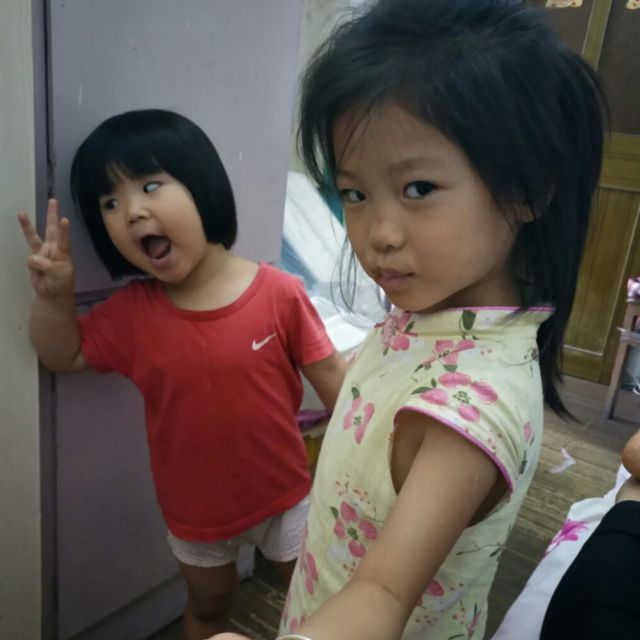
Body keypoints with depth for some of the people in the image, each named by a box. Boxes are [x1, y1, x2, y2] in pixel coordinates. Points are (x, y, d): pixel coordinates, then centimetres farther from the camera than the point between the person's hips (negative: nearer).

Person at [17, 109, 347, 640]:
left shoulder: (280, 294, -22)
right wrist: (54, 295, -18)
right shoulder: (131, 311, -13)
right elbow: (62, 357, 1)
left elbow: (332, 376, -13)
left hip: (283, 491, -2)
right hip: (195, 507, 2)